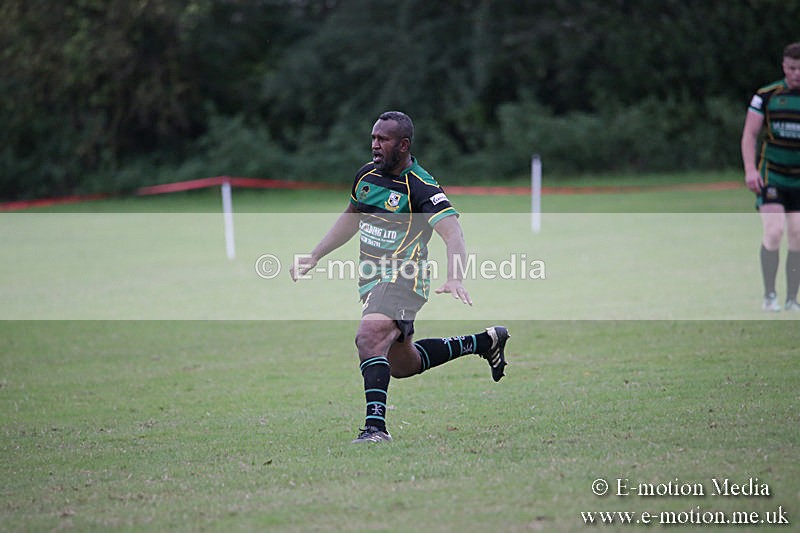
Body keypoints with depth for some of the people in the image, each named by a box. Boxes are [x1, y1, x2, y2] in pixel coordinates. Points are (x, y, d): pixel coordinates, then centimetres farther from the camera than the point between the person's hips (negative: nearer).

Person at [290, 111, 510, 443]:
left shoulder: (421, 188, -16)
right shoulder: (366, 175, 6)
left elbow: (452, 233, -28)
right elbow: (351, 218, 25)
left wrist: (455, 279, -44)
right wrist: (314, 257, 23)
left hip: (402, 278, -8)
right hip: (371, 279, 8)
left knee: (369, 337, -33)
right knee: (403, 364, 18)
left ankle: (375, 425, -36)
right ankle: (484, 342, 36)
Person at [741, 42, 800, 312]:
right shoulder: (765, 96, -2)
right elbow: (749, 135, -1)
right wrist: (750, 169, -13)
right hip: (771, 177, -2)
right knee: (773, 232, -15)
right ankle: (769, 295, -2)